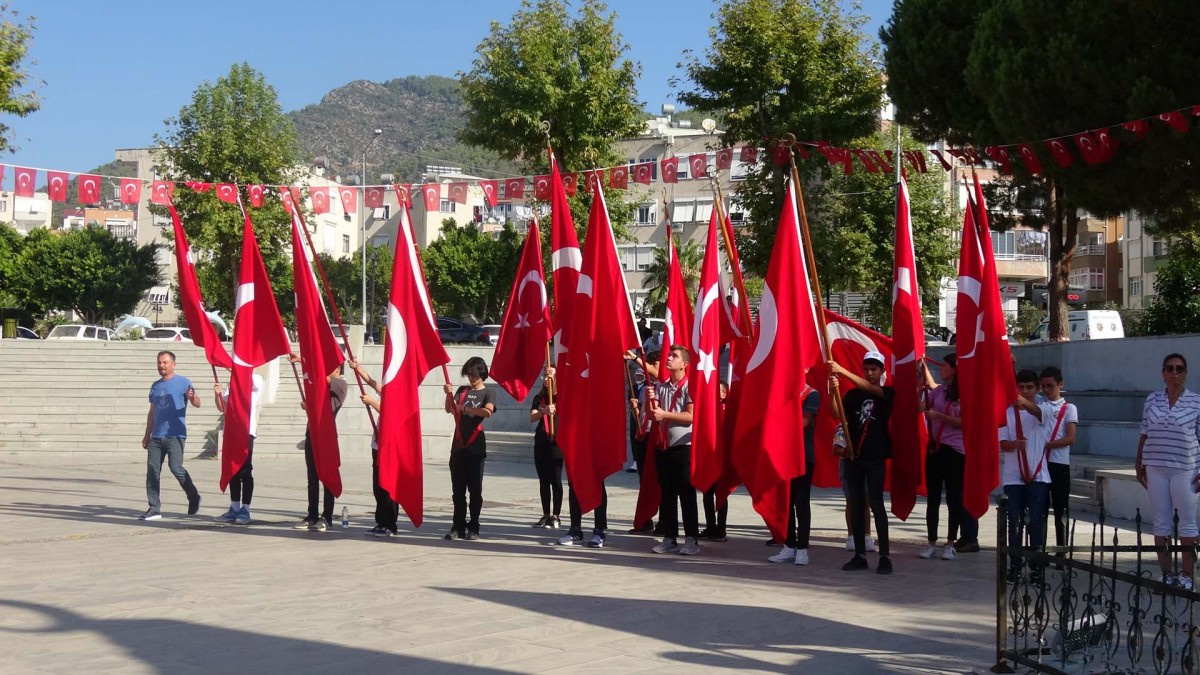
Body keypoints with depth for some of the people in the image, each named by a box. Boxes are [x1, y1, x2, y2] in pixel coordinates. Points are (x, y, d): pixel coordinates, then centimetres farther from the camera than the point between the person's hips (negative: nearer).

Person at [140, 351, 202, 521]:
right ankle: (154, 508, 4)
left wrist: (193, 397, -33)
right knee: (152, 470, 0)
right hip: (156, 436, 6)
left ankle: (193, 497, 6)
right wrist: (147, 434, 20)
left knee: (175, 467, -15)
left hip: (175, 435, -6)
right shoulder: (155, 385, 18)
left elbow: (197, 403, -10)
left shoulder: (183, 382, -1)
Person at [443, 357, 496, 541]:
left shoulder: (487, 393, 1)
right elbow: (449, 410, 1)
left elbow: (487, 412, -19)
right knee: (457, 489, 5)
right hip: (458, 446, 4)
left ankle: (473, 528, 5)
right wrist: (449, 395, -15)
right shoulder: (462, 390, 13)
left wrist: (464, 408, -15)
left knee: (475, 489, -1)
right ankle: (458, 526, 10)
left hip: (476, 448, -4)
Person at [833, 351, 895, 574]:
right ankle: (860, 555, 10)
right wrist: (833, 390, -24)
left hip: (876, 457, -4)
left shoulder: (887, 393, 2)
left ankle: (885, 556, -7)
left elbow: (869, 388, -17)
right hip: (854, 456, 4)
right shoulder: (853, 394, 9)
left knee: (876, 503, -9)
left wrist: (842, 371, -26)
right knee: (856, 505, 5)